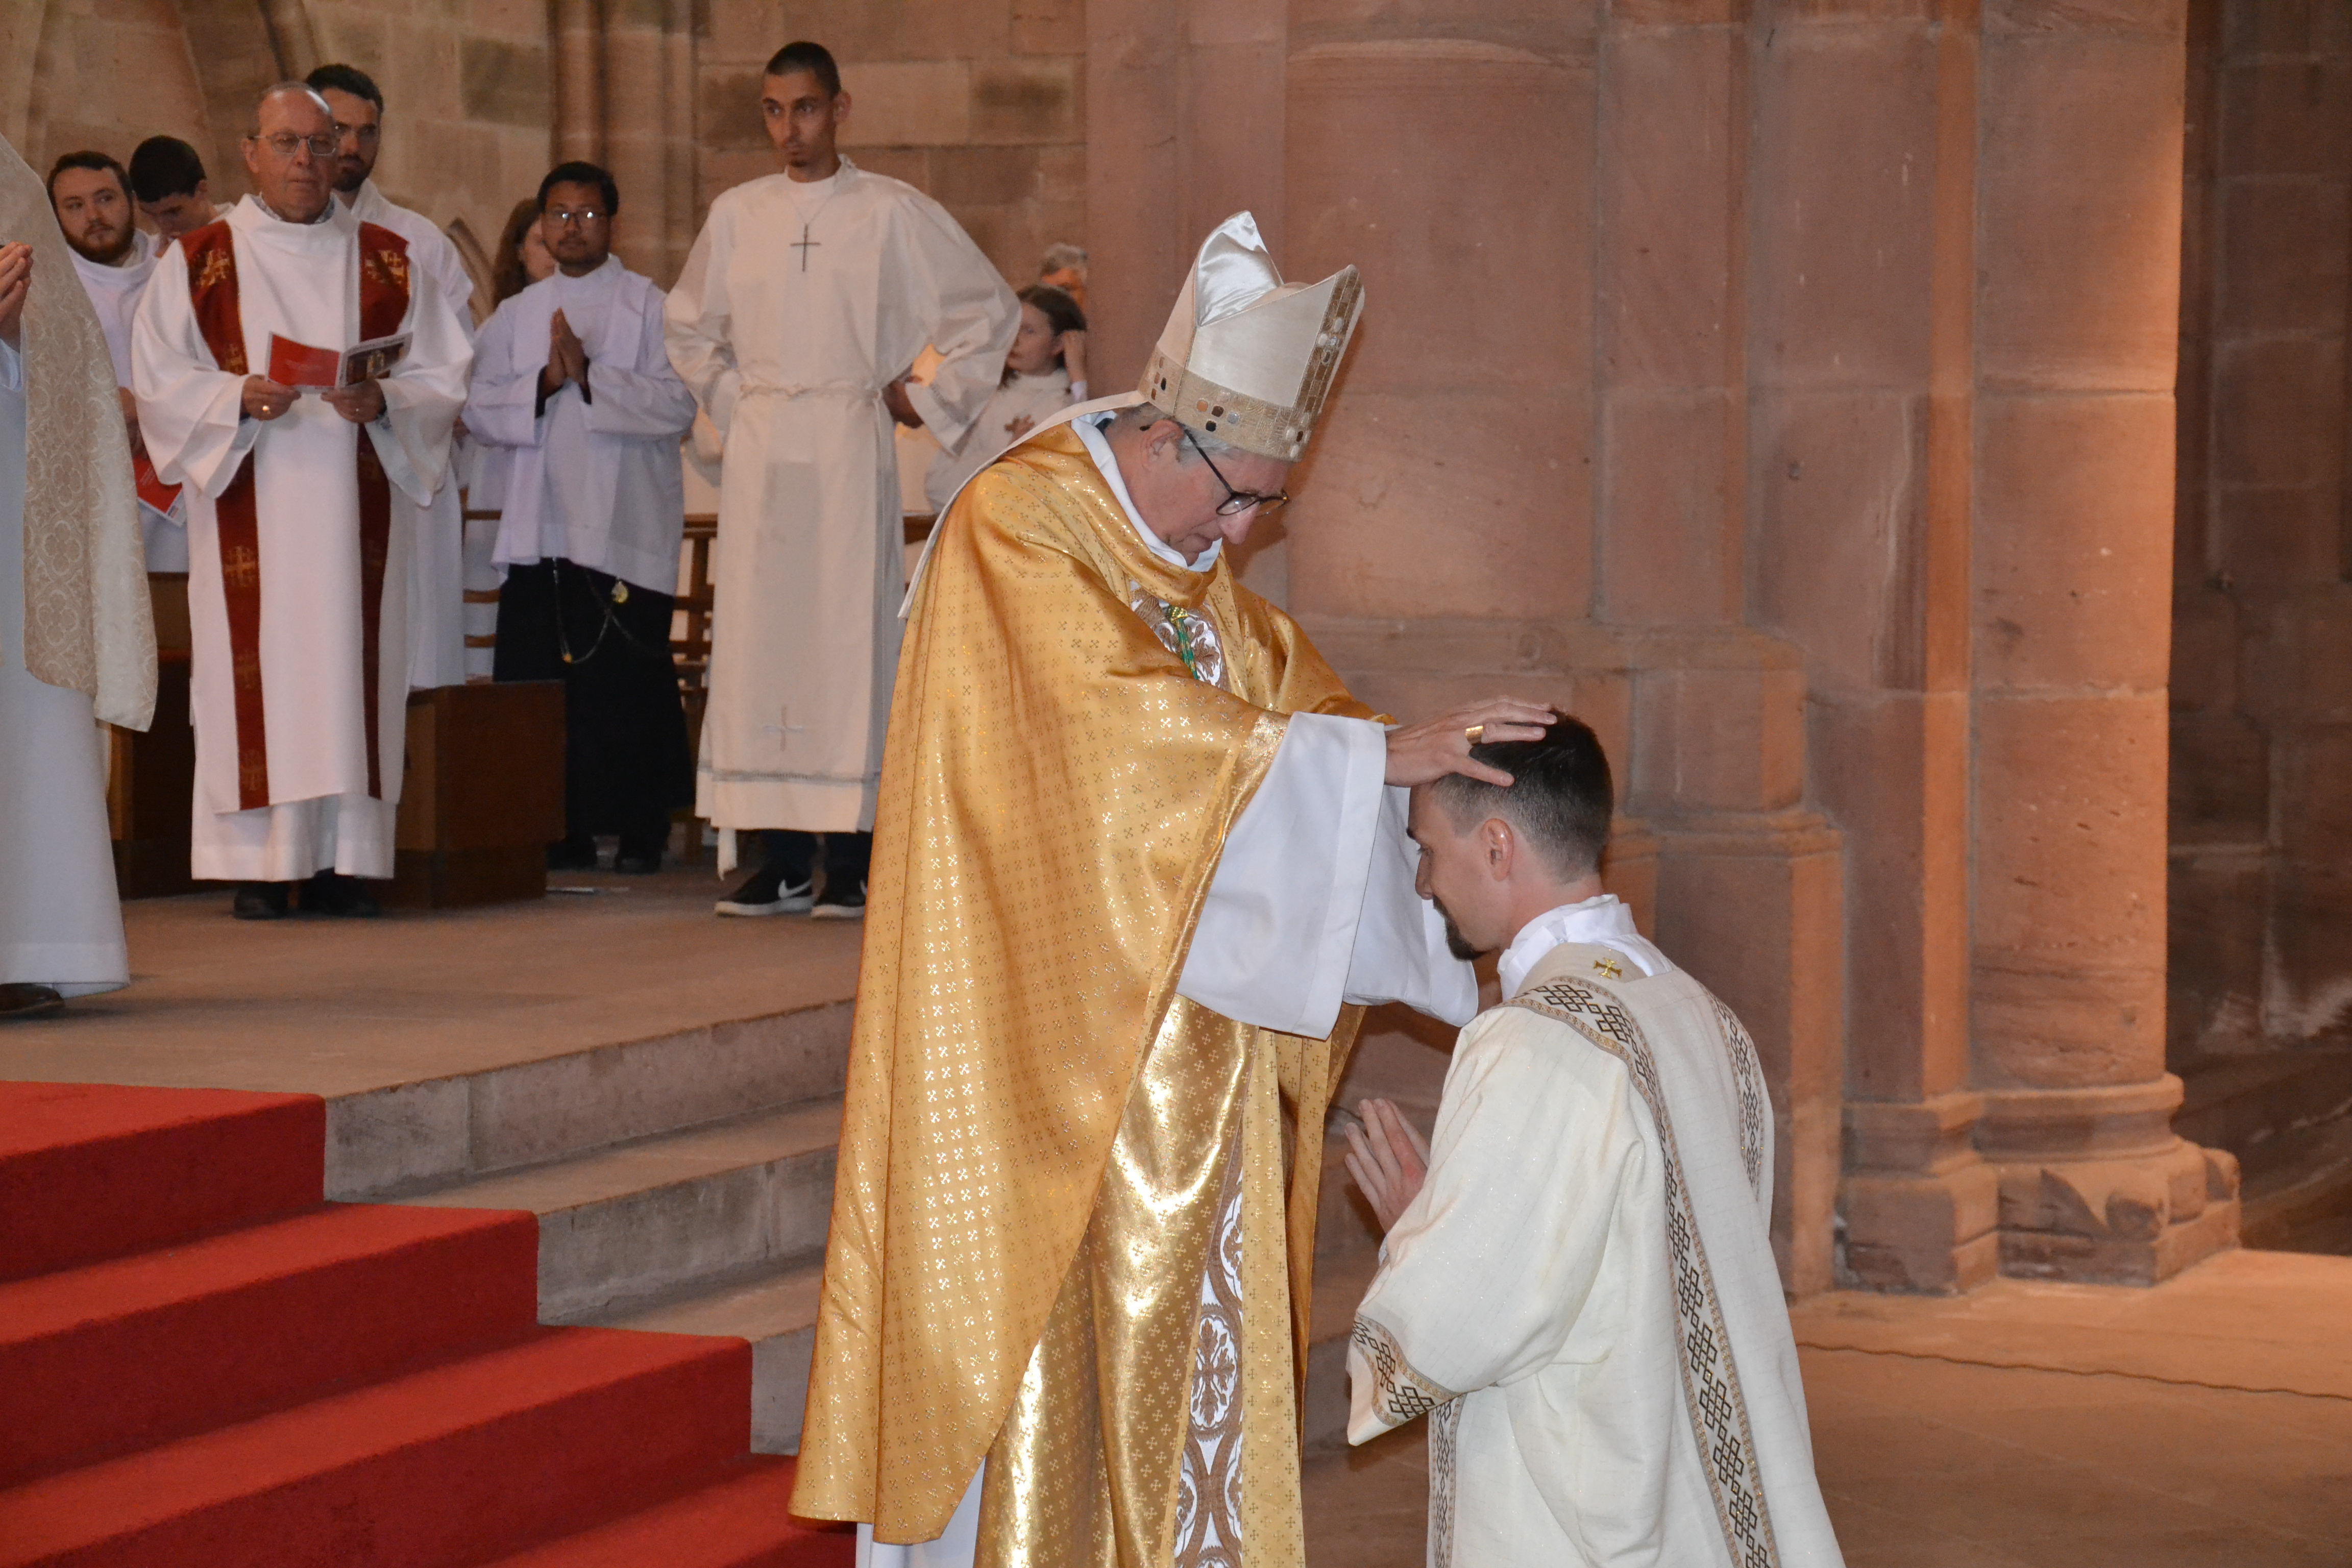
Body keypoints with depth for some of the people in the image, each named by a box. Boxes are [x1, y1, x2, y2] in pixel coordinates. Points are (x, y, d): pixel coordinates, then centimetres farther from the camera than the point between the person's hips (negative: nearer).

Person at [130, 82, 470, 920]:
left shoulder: (389, 261, 11)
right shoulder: (197, 261, 7)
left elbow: (443, 379, 6)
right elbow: (159, 380, 2)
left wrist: (382, 401, -14)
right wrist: (240, 397, -15)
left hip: (356, 502, 1)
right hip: (248, 505, -1)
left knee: (350, 667, -3)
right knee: (258, 670, -6)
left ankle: (341, 858, 1)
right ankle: (258, 862, -2)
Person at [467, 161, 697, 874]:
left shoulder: (650, 306, 4)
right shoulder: (517, 315, 16)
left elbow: (678, 404, -8)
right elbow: (479, 409, 7)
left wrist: (591, 376, -16)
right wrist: (544, 383, -9)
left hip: (625, 529, -4)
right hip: (539, 533, 4)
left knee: (628, 684, -5)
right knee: (540, 683, 0)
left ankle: (641, 833, 4)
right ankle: (564, 833, 7)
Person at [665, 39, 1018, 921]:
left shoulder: (892, 214, 1)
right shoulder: (735, 216, 10)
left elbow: (989, 309, 7)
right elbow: (689, 328, 26)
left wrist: (930, 400, 3)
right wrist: (732, 407, 14)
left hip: (849, 449, -3)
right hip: (760, 452, 3)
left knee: (849, 637, -6)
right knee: (759, 641, 0)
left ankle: (850, 862, -3)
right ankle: (783, 859, 4)